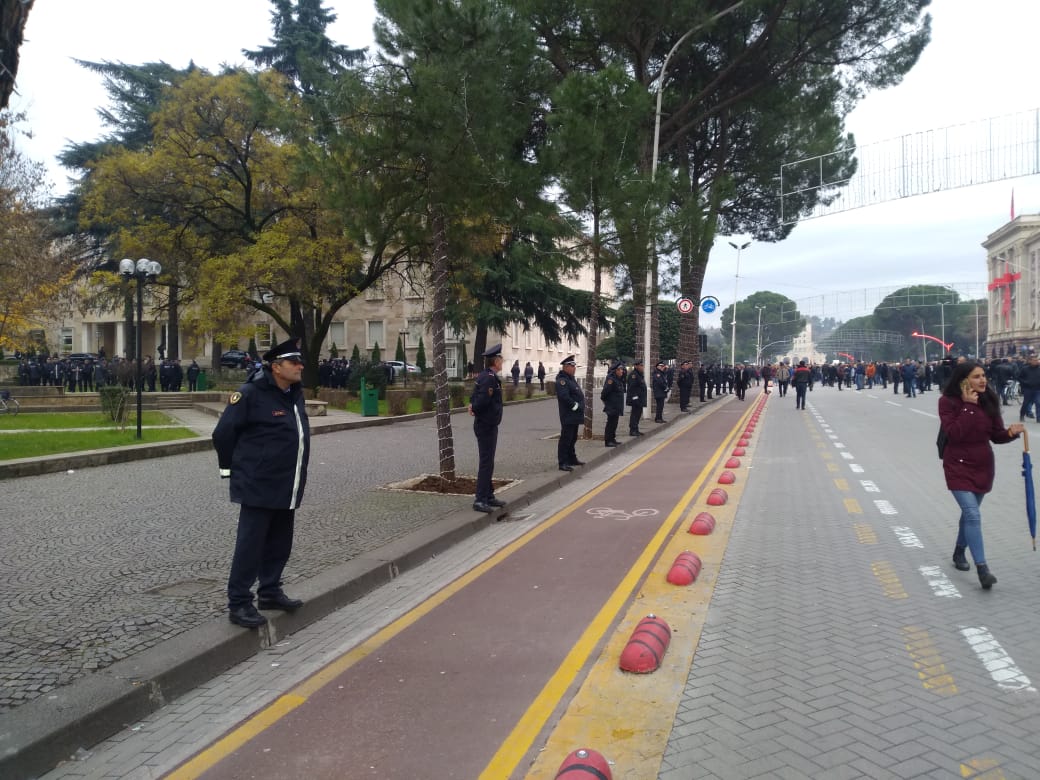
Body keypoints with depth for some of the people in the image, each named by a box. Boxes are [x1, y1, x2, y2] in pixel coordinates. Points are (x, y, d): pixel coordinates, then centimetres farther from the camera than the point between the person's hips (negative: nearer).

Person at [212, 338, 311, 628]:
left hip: (287, 488, 8)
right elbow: (223, 433, -10)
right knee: (250, 546, -1)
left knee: (279, 544, 16)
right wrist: (230, 468, -2)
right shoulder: (251, 395, -14)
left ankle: (270, 592, 30)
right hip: (259, 487, -8)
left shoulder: (295, 394, 10)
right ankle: (239, 604, 9)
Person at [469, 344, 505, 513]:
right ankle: (480, 500, -3)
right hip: (487, 426, -10)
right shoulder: (490, 378, -20)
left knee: (487, 462, 16)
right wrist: (474, 409, -9)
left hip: (486, 425, 10)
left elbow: (475, 397, 14)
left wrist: (473, 407, -5)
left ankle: (488, 496, 25)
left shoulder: (483, 376, 12)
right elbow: (482, 400, -27)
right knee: (486, 463, -6)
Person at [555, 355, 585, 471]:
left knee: (572, 438, 19)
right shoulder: (562, 380, -15)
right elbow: (564, 396, -26)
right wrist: (575, 406, -20)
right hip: (568, 416, -10)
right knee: (566, 439, -6)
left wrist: (580, 407, 11)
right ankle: (563, 463, -3)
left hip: (574, 416, 10)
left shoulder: (570, 379, 18)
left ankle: (572, 459, 30)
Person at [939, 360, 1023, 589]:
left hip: (983, 466, 5)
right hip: (959, 467, -5)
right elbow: (953, 434, -24)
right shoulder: (948, 401, -14)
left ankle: (959, 552, 40)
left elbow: (996, 435, 2)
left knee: (970, 512, 19)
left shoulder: (989, 400, -2)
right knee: (973, 515, -15)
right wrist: (968, 406, -25)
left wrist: (1011, 432, -20)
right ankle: (982, 568, -14)